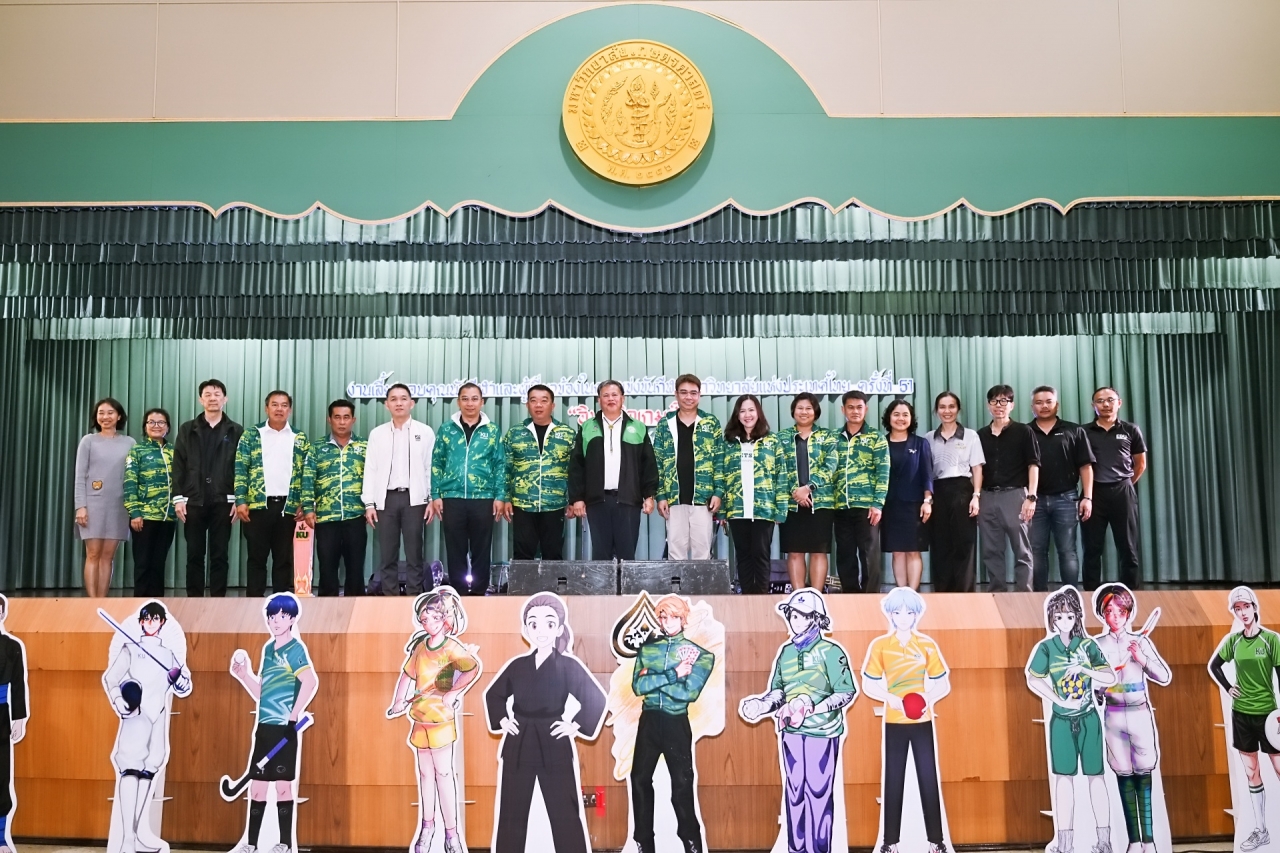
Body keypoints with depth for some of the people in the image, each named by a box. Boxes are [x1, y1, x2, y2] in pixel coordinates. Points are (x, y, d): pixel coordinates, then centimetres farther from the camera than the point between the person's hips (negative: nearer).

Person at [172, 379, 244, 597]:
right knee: (194, 555, 4)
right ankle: (193, 601, 8)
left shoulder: (236, 431, 7)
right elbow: (179, 466, 5)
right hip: (194, 501, 1)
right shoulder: (187, 430, 10)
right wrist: (178, 498, -3)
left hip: (223, 502, -1)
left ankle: (218, 601, 5)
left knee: (219, 555, 2)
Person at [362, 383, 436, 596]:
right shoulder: (377, 433, 9)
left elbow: (431, 467, 2)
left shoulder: (425, 432, 5)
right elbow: (370, 470, 7)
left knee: (414, 554, 2)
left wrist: (432, 500, -4)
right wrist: (369, 503, 1)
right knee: (387, 555, 4)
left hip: (414, 498, -2)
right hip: (386, 499, 2)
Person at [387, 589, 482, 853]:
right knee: (425, 774, 14)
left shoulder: (451, 648, -14)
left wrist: (452, 693, -26)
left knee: (443, 774, -2)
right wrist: (398, 702, 9)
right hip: (420, 717, 6)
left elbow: (474, 667, -30)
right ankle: (427, 826, 27)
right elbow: (407, 674, 15)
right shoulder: (421, 645, 5)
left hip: (441, 719, -5)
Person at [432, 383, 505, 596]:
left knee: (481, 550, 5)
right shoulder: (447, 429, 7)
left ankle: (479, 593, 14)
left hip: (483, 498, 0)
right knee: (455, 551, 5)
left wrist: (500, 496, -2)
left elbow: (500, 465, 5)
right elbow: (436, 463, 7)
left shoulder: (492, 430, 6)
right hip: (452, 498, 0)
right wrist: (436, 495, 0)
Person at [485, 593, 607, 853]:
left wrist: (577, 726, -8)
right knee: (511, 814, 8)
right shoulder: (517, 665, 5)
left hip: (555, 747, -3)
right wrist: (501, 720, 7)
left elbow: (597, 698, -4)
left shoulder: (569, 666, -5)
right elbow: (493, 694, 20)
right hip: (518, 747, 3)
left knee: (565, 815, 0)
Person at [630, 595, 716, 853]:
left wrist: (654, 679, -15)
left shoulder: (699, 655, -4)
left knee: (682, 783, 1)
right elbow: (638, 686, -9)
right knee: (640, 779, 9)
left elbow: (690, 693, -17)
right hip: (648, 721, 4)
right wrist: (673, 674, -17)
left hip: (676, 723, -4)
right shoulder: (647, 649, 5)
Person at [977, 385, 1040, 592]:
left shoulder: (1023, 432, 1)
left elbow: (1033, 465, -3)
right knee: (991, 552, 7)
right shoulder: (981, 435, 12)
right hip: (988, 497, 4)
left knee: (1021, 550, 0)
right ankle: (995, 594, 13)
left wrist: (1031, 496, -11)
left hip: (1015, 495, -4)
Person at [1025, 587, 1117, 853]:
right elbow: (1033, 681, -10)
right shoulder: (1046, 647, -3)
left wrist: (1085, 670, -20)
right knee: (1064, 778, 3)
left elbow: (1110, 678, -4)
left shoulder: (1088, 645, 0)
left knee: (1095, 776, 3)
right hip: (1062, 720, 0)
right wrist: (1061, 701, -15)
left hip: (1088, 719, 0)